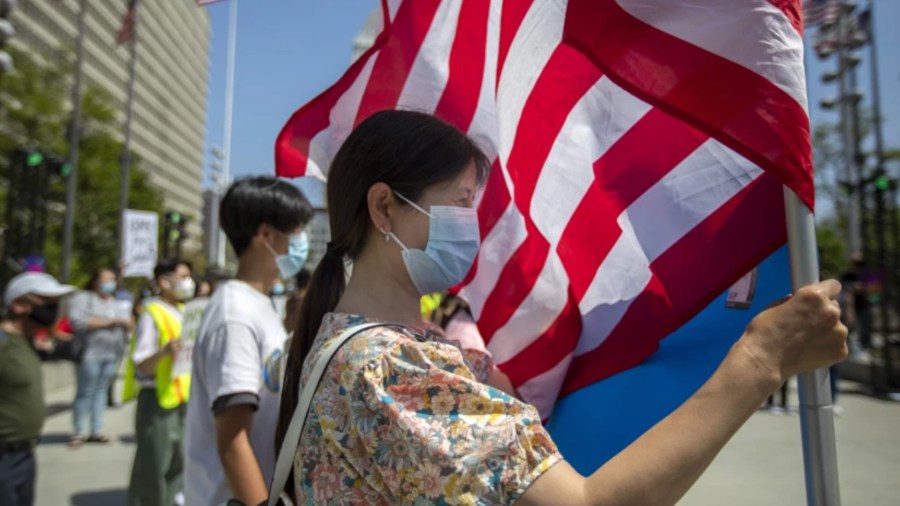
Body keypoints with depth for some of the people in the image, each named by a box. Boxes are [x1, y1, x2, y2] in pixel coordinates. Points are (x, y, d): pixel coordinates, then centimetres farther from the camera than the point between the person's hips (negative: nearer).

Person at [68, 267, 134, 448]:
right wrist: (108, 322, -12)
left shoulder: (116, 304, 18)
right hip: (90, 353, -5)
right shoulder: (83, 299, -1)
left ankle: (96, 431, 14)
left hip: (112, 354, 5)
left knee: (102, 390, 8)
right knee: (85, 392, -2)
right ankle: (78, 433, 10)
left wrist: (126, 323, -10)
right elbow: (78, 321, -15)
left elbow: (129, 323, 13)